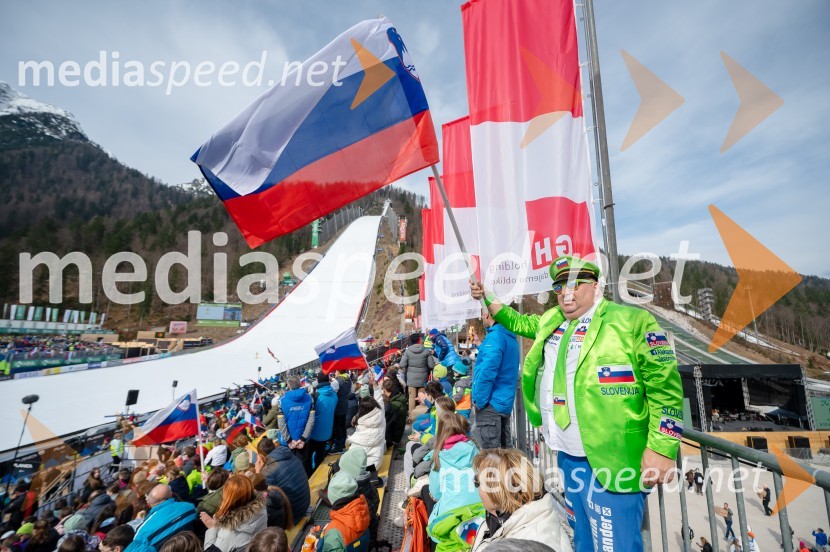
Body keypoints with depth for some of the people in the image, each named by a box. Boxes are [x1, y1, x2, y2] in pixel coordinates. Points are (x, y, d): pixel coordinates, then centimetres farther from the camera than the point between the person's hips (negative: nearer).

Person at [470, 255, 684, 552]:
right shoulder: (552, 320, 9)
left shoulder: (632, 320, -10)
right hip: (567, 455, 7)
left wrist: (661, 449, -16)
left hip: (609, 459, -6)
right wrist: (487, 297, 21)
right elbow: (519, 322, 27)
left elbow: (665, 386, -11)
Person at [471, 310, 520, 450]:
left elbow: (487, 371, -24)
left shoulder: (495, 336, -18)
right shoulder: (510, 337, 11)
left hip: (491, 404, -9)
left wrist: (479, 400, -15)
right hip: (505, 402, 9)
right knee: (505, 450, 17)